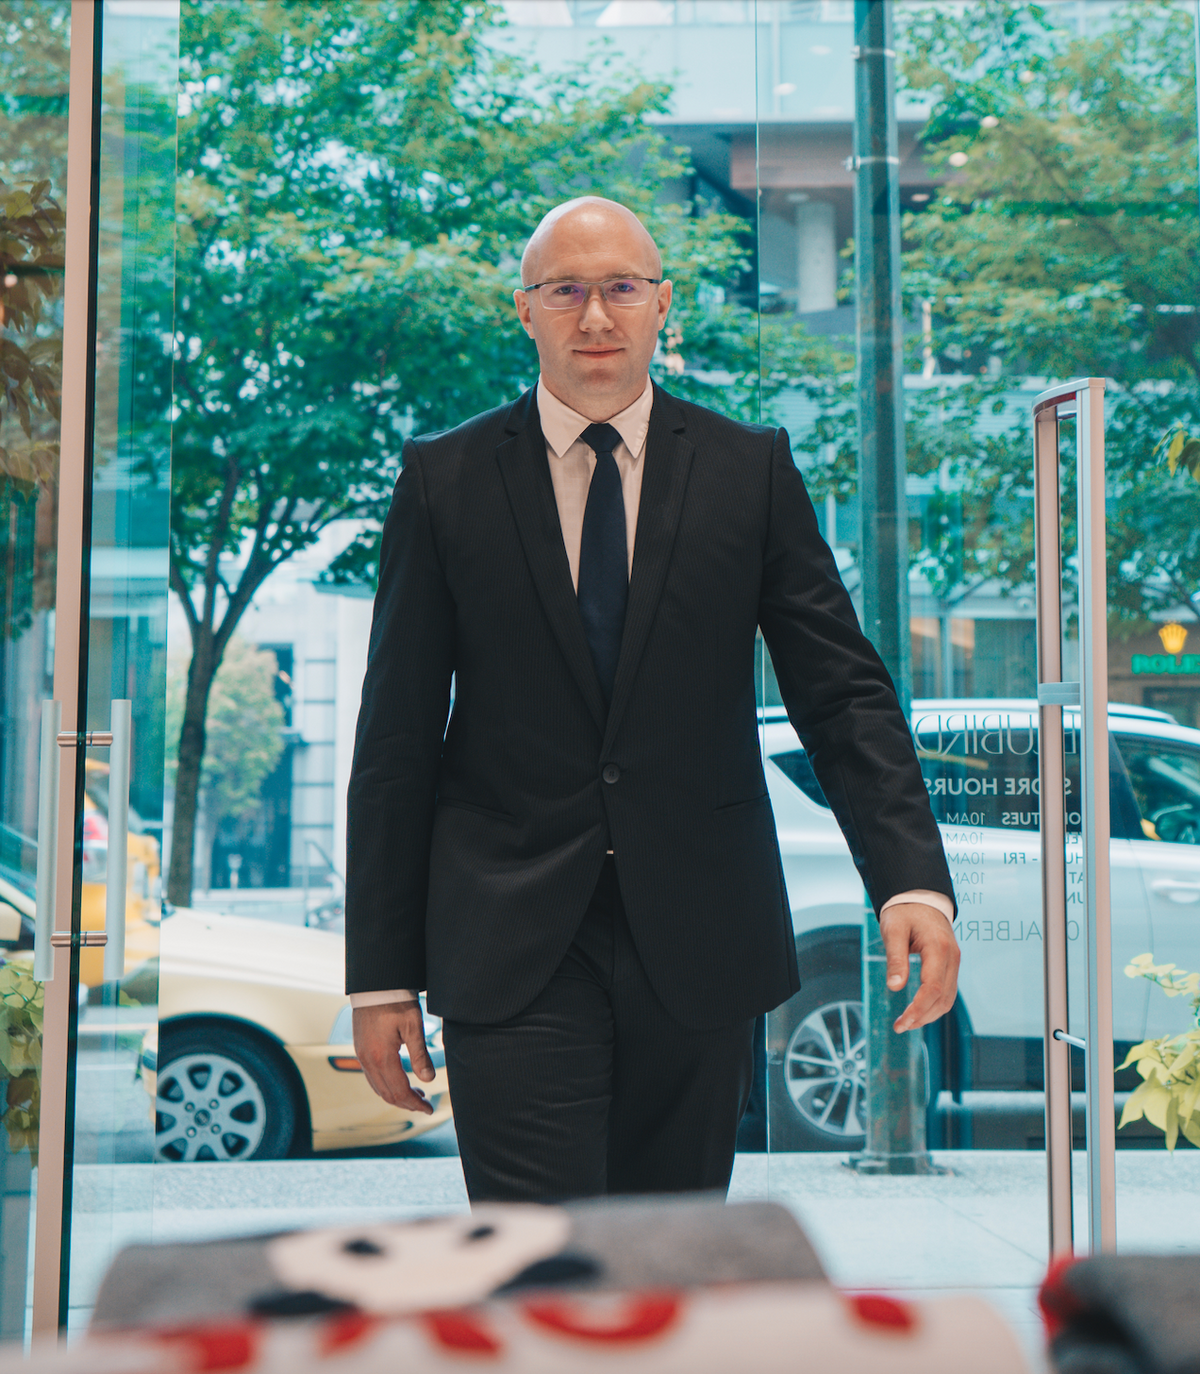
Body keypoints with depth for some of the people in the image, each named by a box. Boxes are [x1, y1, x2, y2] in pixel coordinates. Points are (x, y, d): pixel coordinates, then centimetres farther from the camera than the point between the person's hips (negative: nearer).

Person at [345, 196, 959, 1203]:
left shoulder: (751, 470, 6)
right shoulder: (445, 479, 3)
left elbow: (843, 691, 2)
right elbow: (396, 741, 3)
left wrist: (913, 881, -14)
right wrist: (382, 973, 1)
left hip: (699, 941, 2)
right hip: (511, 954, -2)